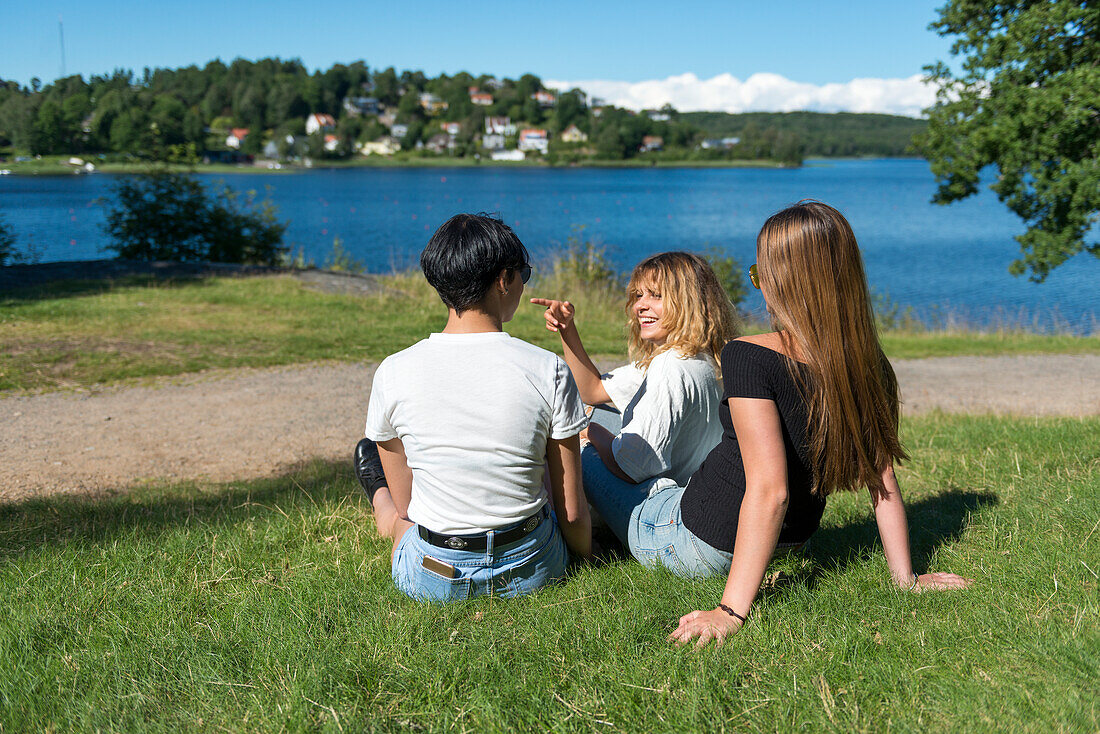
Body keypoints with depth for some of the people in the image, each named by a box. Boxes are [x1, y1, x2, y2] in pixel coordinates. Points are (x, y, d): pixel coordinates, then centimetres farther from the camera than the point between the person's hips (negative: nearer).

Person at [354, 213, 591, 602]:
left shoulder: (393, 373, -13)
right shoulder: (548, 370, -14)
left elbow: (405, 502, 0)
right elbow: (572, 512, -8)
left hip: (433, 579, 0)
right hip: (533, 569, 1)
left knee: (368, 451, 26)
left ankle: (384, 511, 53)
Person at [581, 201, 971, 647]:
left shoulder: (748, 357, -28)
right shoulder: (871, 368, -9)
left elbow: (769, 489, -34)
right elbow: (883, 481, -5)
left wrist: (732, 609, -33)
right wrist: (904, 576, 5)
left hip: (703, 546, -6)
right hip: (794, 539, 7)